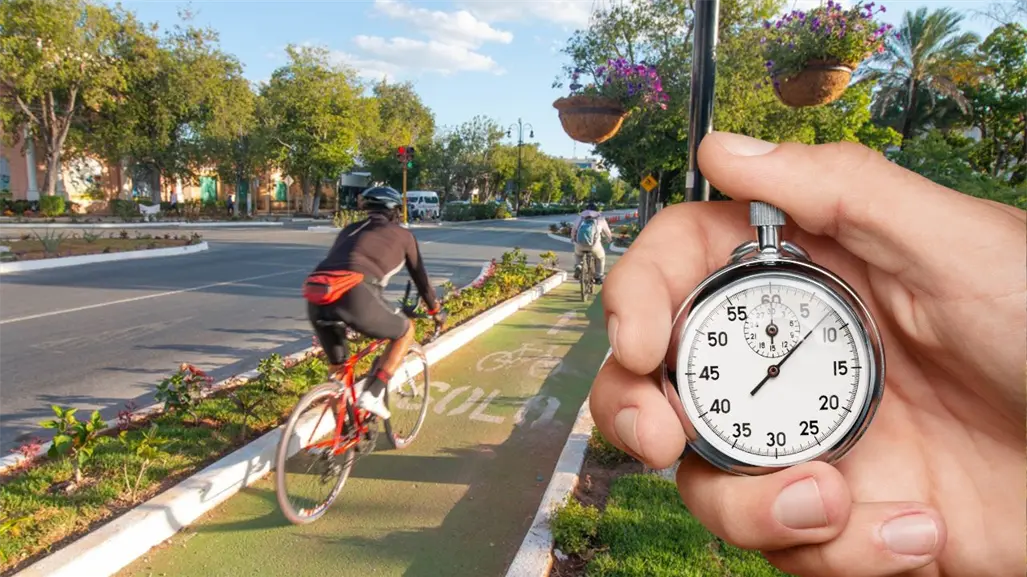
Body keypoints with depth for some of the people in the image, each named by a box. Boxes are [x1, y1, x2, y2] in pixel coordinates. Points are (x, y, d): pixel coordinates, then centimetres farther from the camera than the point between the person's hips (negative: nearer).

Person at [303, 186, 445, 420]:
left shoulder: (350, 230, 37)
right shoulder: (402, 234, 25)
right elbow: (420, 277, 34)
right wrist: (436, 310, 50)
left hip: (316, 297, 6)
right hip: (355, 295, -5)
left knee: (337, 366, 28)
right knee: (406, 331, 22)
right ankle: (372, 394, 10)